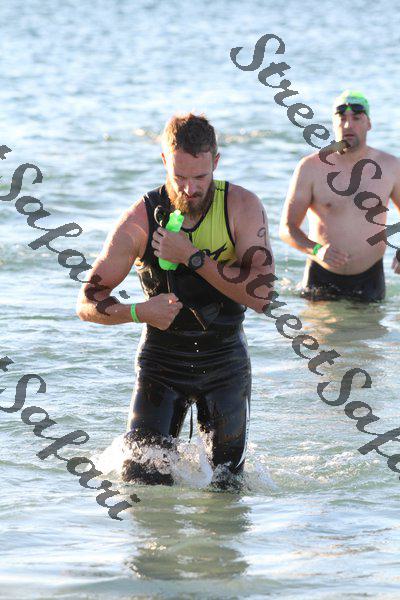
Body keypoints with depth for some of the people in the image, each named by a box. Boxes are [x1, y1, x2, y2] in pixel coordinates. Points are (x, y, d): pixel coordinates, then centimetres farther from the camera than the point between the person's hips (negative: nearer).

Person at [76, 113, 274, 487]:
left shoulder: (242, 207, -12)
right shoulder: (141, 219, -12)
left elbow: (259, 294, -21)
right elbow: (88, 304, -10)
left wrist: (191, 257, -26)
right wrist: (139, 312, -29)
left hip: (225, 361, 0)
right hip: (162, 361, 0)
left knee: (226, 483, 5)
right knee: (142, 480, -6)